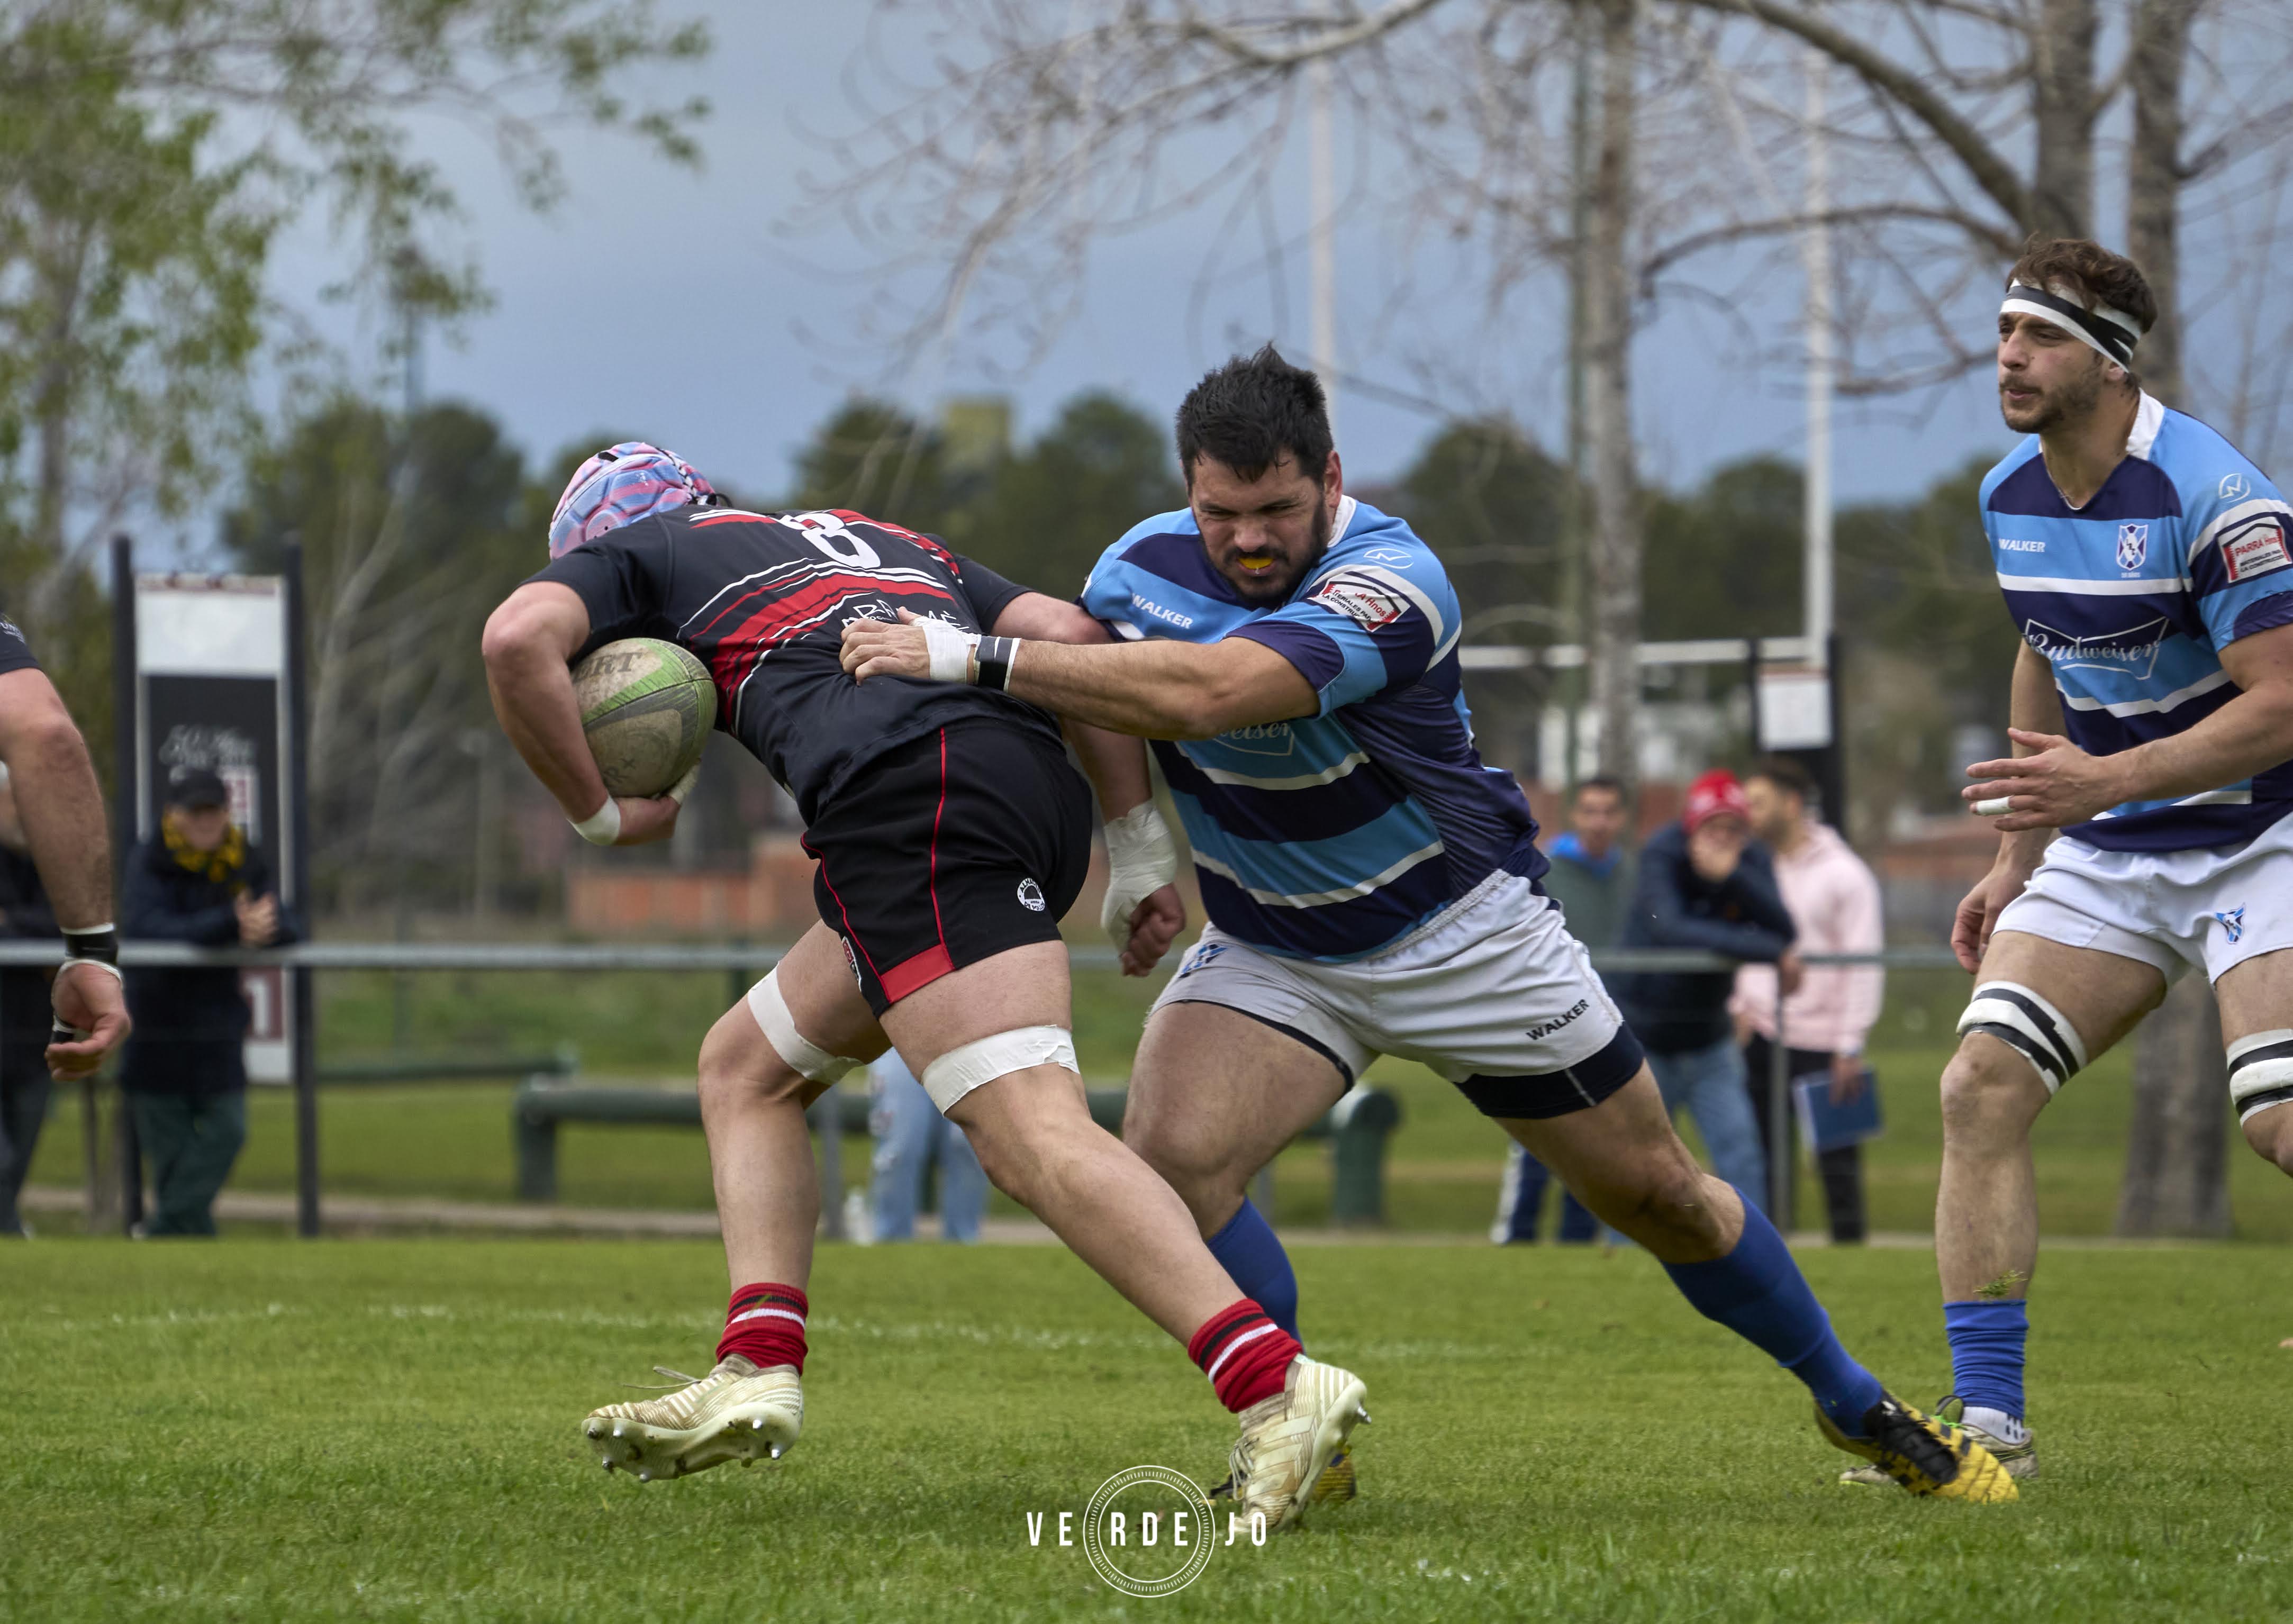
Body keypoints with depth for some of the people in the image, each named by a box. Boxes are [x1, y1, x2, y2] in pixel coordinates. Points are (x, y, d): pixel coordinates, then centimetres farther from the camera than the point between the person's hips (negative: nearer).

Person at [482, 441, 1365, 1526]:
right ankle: (757, 1375, 7)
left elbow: (519, 635, -1)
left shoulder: (633, 553, 23)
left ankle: (1276, 1386, -35)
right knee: (746, 1069, 22)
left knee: (1030, 1134, -19)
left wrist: (598, 814, 11)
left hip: (912, 798, -8)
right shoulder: (880, 542, 38)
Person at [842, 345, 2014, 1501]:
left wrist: (974, 658, -45)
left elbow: (1201, 695, -45)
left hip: (1462, 931, -3)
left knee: (1658, 1194, 7)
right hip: (1269, 954, 4)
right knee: (1165, 1158, -25)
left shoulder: (1391, 585, -31)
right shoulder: (1145, 562, -13)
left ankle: (1853, 1402, 31)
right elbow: (1079, 665, 8)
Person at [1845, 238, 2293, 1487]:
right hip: (2104, 856, 7)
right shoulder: (2010, 497, 3)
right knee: (1981, 1086, -8)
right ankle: (1988, 1420, -5)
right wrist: (2018, 859, 18)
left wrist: (2107, 780, -31)